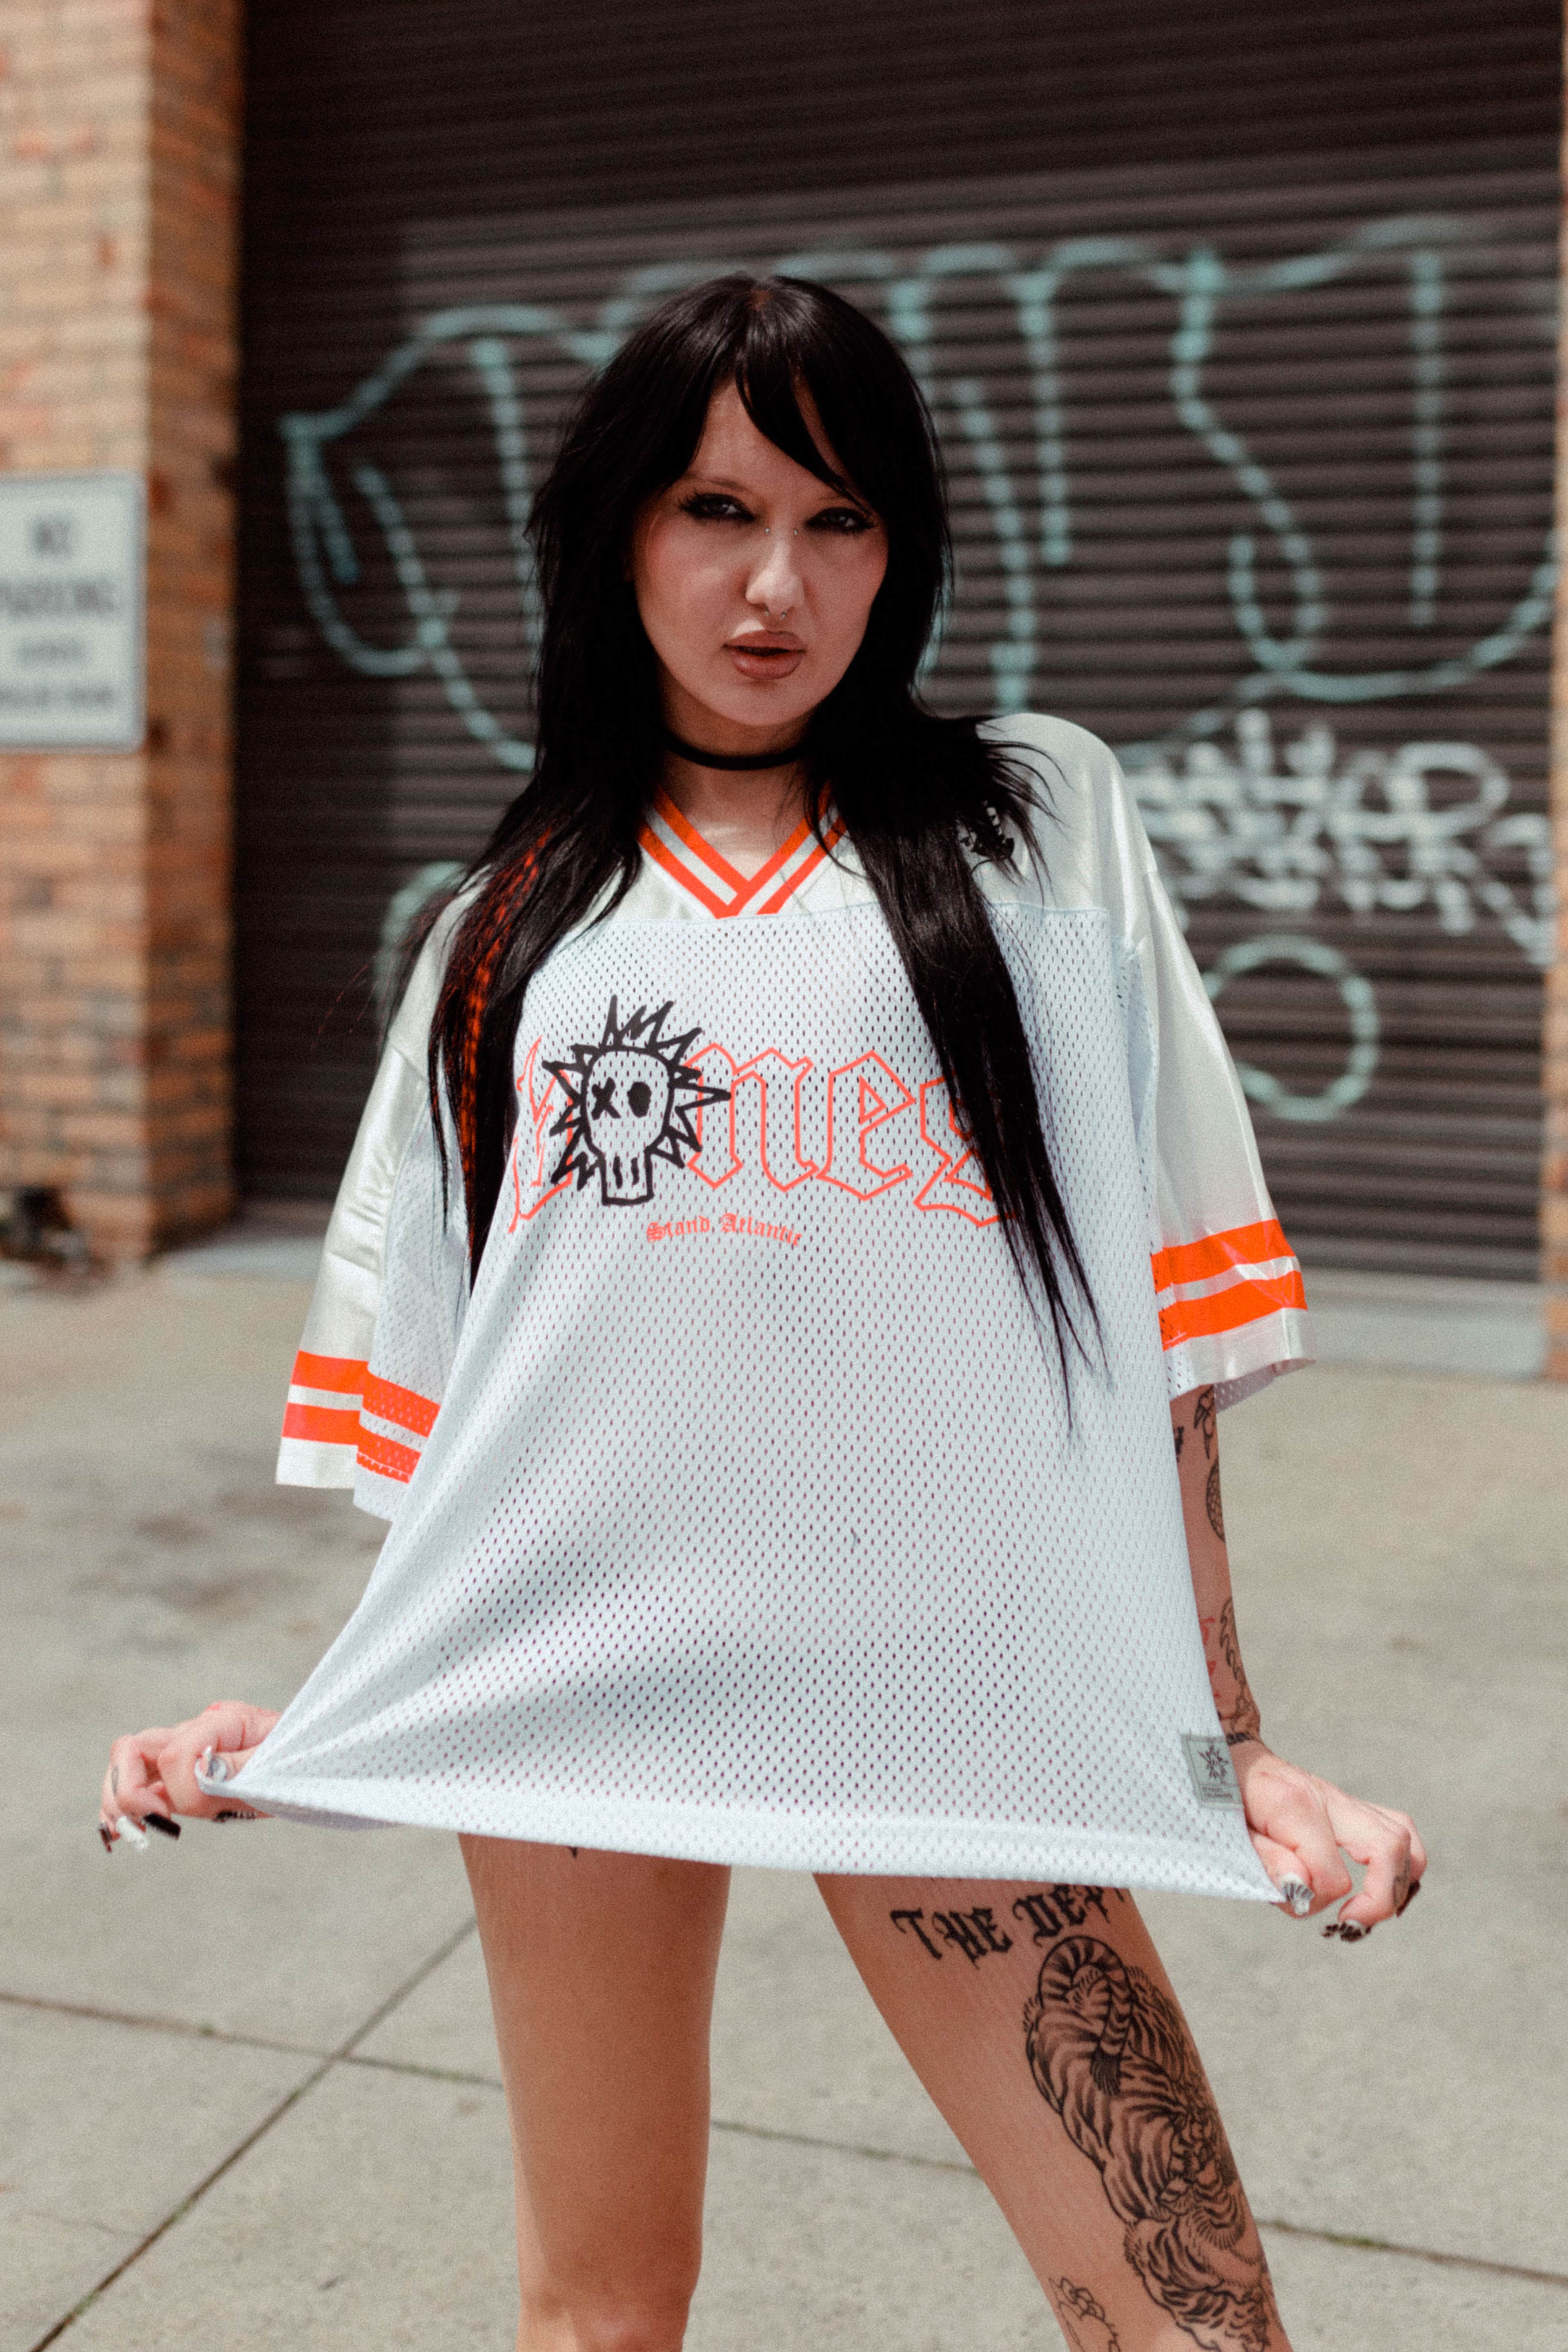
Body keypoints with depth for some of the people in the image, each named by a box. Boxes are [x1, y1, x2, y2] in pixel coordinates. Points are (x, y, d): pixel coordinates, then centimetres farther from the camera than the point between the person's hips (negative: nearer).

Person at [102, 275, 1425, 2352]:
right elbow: (436, 1366, 12)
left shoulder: (1043, 829, 7)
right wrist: (317, 1719, 6)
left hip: (949, 1683, -1)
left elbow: (1157, 1313, 2)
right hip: (574, 1663, 2)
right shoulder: (509, 924, 12)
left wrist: (1226, 1735, -2)